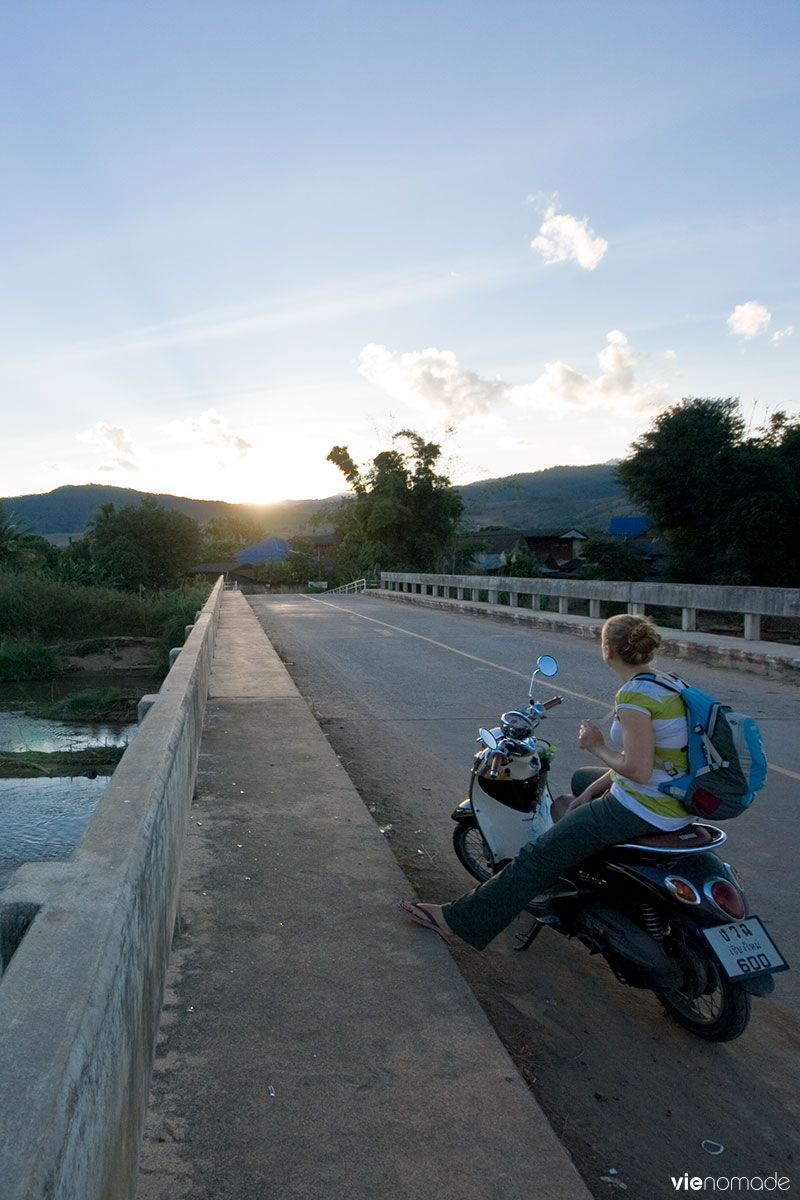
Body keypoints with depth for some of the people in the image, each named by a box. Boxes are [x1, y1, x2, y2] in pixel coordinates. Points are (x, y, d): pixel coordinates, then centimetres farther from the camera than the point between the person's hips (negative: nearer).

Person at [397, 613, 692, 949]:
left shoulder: (634, 695, -22)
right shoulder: (667, 683, 8)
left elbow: (638, 769, -27)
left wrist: (598, 747, -9)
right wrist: (587, 794, 10)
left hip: (642, 809, -9)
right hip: (674, 802, 9)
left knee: (540, 856, -4)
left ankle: (459, 919, 3)